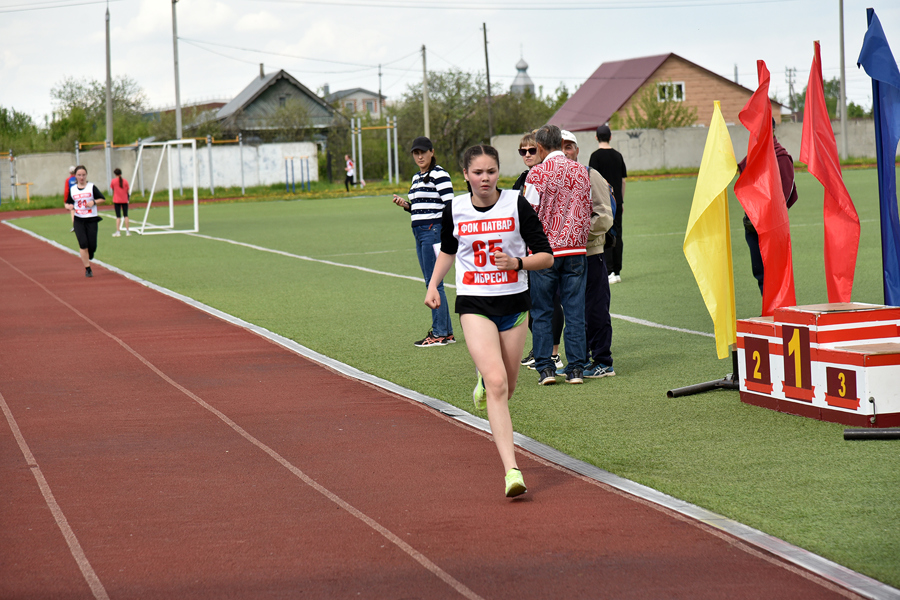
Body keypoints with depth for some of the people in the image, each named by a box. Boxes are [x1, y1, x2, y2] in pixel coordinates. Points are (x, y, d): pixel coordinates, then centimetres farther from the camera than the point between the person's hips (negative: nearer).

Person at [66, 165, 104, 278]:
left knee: (92, 246, -3)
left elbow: (102, 198, 3)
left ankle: (87, 259, 32)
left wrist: (94, 202, -15)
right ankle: (87, 268, -4)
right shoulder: (72, 189, 6)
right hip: (79, 220, 1)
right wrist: (70, 207, -7)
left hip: (91, 219, -1)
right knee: (83, 244, -13)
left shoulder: (91, 187, 0)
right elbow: (68, 202, 16)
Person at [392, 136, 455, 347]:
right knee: (431, 283, 10)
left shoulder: (439, 175, -9)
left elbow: (449, 205, -14)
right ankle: (446, 331, 14)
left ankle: (440, 333, -4)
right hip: (420, 232, 9)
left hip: (434, 230, -9)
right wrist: (406, 205, 6)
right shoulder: (416, 178, 18)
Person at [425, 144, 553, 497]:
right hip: (474, 304, -1)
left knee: (506, 387, 12)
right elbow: (447, 249, 21)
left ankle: (485, 385, 53)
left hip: (514, 302, 1)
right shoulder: (455, 210, 0)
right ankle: (511, 471, -23)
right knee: (497, 383, -18)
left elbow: (546, 256, -4)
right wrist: (433, 285, 10)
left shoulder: (517, 204, -6)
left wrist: (517, 262, -21)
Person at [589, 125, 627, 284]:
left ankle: (609, 271, -12)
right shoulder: (618, 155, 10)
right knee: (616, 235, 9)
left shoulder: (596, 156, -8)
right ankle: (617, 272, 11)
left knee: (604, 237, -5)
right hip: (617, 201, 5)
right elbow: (623, 180, 14)